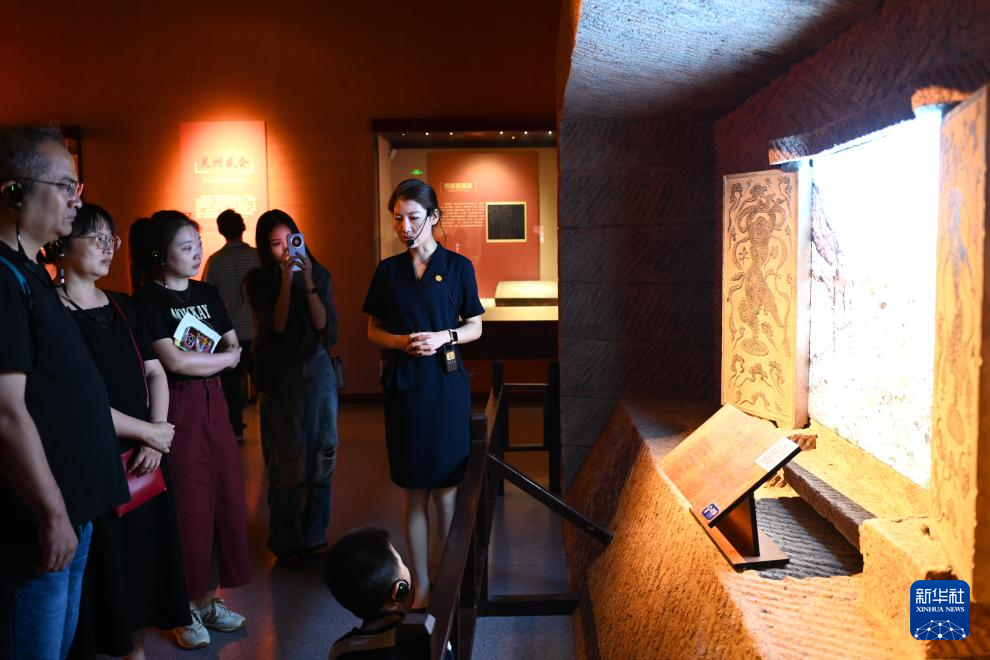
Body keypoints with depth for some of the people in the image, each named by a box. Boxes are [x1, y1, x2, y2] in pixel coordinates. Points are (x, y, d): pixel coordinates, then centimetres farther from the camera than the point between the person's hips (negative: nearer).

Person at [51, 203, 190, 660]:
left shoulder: (123, 307, 9)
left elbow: (155, 372, 9)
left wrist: (156, 439, -5)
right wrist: (148, 431, -12)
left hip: (144, 459, 6)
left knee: (145, 554, 15)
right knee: (102, 566, 5)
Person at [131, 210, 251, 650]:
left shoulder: (207, 293, 11)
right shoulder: (148, 300, -8)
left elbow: (234, 348, 10)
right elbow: (173, 361, -18)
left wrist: (198, 359, -8)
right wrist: (222, 357, -4)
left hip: (213, 402, 6)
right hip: (177, 408, -6)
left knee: (225, 499, 8)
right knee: (188, 506, 0)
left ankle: (209, 599, 23)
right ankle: (186, 609, 16)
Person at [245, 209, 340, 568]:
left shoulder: (318, 274, 3)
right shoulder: (259, 281, -2)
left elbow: (323, 324, -7)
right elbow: (276, 326, -14)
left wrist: (308, 282, -17)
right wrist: (286, 279, -20)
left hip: (318, 370, 3)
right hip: (280, 376, -3)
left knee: (323, 454, 6)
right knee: (288, 463, -3)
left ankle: (314, 534, 22)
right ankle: (286, 542, 14)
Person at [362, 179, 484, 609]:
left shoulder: (457, 267, 1)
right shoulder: (388, 271, 7)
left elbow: (475, 328, 5)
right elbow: (373, 331, 10)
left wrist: (444, 337, -14)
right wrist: (401, 341, -10)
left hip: (446, 384, -2)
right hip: (403, 386, 2)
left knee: (445, 491, 4)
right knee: (415, 493, 8)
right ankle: (421, 584, 19)